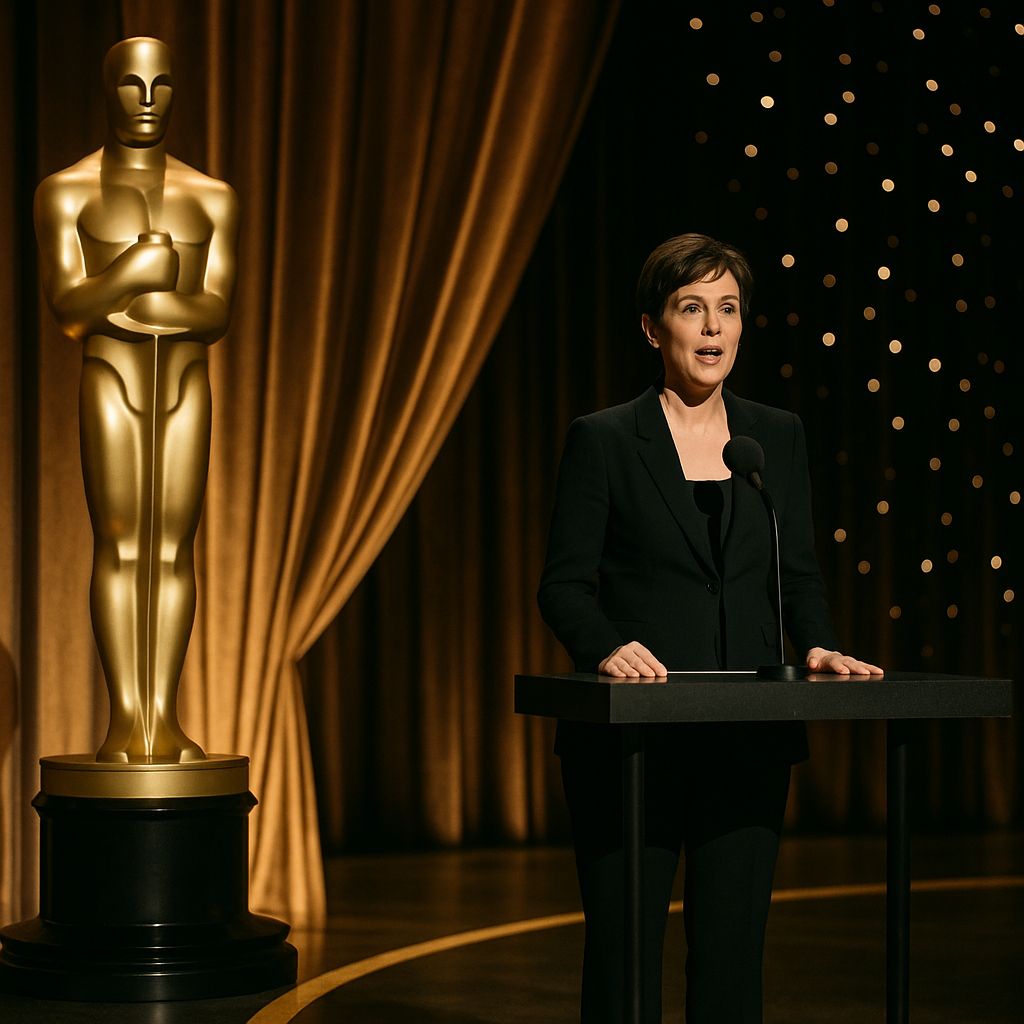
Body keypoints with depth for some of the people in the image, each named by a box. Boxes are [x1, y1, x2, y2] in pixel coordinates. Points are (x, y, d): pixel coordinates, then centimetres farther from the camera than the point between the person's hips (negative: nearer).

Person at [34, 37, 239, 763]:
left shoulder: (211, 198, 9)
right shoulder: (67, 192, 3)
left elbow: (218, 314, 0)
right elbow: (66, 305, -7)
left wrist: (110, 302, -11)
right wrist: (134, 272, -23)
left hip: (185, 382, 3)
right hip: (110, 381, -2)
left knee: (174, 550, -1)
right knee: (120, 549, -7)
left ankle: (165, 721, 3)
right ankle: (125, 721, -2)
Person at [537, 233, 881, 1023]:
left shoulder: (780, 437, 11)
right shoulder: (602, 440, 0)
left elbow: (800, 573, 11)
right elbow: (564, 583, -3)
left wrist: (818, 646, -9)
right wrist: (607, 648, -22)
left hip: (749, 736, 3)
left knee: (732, 954, 5)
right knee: (624, 955, 0)